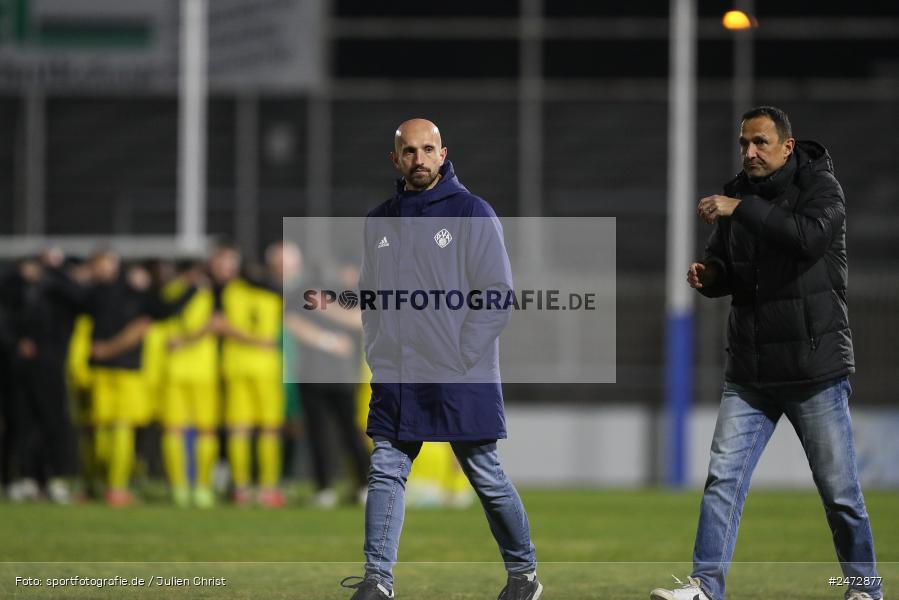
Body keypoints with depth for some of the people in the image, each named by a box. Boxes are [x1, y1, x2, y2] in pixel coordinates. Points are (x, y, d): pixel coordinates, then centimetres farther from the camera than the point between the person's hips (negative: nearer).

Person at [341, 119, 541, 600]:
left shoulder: (472, 213, -4)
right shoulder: (379, 222, 12)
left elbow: (498, 295, -7)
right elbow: (369, 296, 20)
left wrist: (460, 360, -11)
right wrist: (377, 354, 8)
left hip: (462, 380, -4)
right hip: (394, 380, 4)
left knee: (487, 478, 3)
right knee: (386, 474, -4)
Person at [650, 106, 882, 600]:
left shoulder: (819, 187, -8)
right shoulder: (736, 194, 8)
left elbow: (811, 236, -29)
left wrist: (742, 210, -30)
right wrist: (709, 275, -6)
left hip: (815, 371, -5)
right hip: (749, 372, 5)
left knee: (839, 492, 3)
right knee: (722, 479, -5)